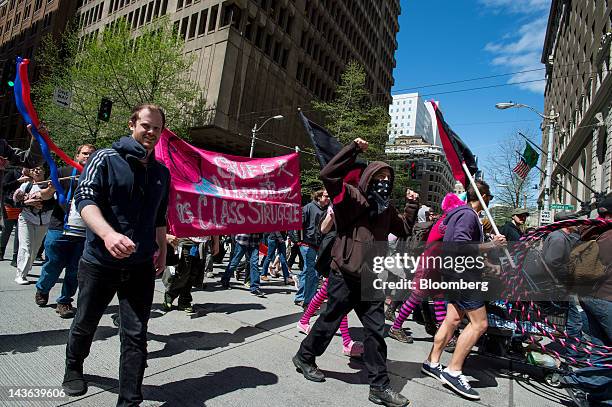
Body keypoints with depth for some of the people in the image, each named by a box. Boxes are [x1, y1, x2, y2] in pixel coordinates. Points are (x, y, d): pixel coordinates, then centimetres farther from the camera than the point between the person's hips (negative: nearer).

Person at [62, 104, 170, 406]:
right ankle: (73, 367, 49)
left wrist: (162, 250, 14)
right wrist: (108, 234, -33)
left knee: (136, 335, 1)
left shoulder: (162, 173, 9)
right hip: (100, 262, -2)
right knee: (85, 324, 20)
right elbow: (84, 199, -17)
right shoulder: (106, 159, -5)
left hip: (141, 266, 2)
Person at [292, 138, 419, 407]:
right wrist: (354, 150, -24)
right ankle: (304, 357, 37)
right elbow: (328, 174, -24)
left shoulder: (386, 208, 12)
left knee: (376, 330, 9)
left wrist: (412, 205, 14)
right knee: (330, 321, 10)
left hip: (371, 278, 6)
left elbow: (404, 229, 25)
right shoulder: (351, 197, -9)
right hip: (345, 275, -6)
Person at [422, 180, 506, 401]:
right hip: (464, 274, -11)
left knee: (453, 319, 13)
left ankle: (432, 363, 21)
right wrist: (491, 245, -22)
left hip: (457, 273, 11)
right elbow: (461, 245, -26)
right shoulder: (468, 215, -14)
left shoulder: (465, 213, 17)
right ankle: (453, 372, -1)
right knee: (479, 323, -7)